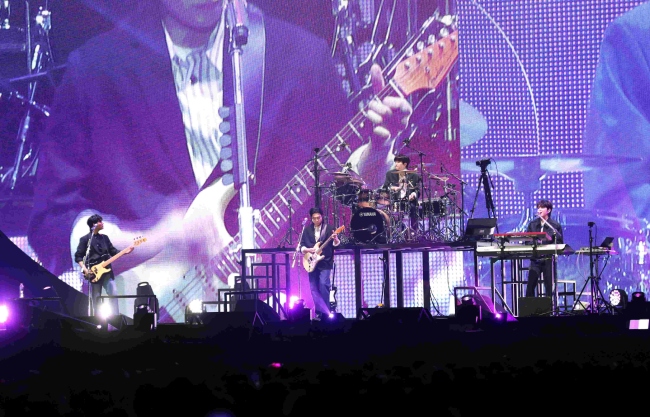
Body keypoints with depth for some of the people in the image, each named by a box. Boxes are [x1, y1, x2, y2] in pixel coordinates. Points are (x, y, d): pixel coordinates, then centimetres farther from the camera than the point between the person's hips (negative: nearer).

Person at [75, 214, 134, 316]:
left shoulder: (104, 238, 15)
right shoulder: (85, 239, -1)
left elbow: (113, 252, 17)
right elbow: (78, 256, -3)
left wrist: (125, 251, -1)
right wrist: (85, 269, -16)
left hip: (107, 271, 4)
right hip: (94, 273, -4)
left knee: (113, 294, -9)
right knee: (96, 300, -1)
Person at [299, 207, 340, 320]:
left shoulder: (329, 228, 0)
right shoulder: (307, 230, 9)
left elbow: (336, 244, -5)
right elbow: (302, 246, 10)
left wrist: (335, 239, -27)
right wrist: (308, 250, -10)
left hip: (325, 262, -4)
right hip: (312, 262, 4)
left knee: (323, 284, -16)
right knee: (314, 288, 3)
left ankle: (326, 312, -10)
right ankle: (319, 313, 10)